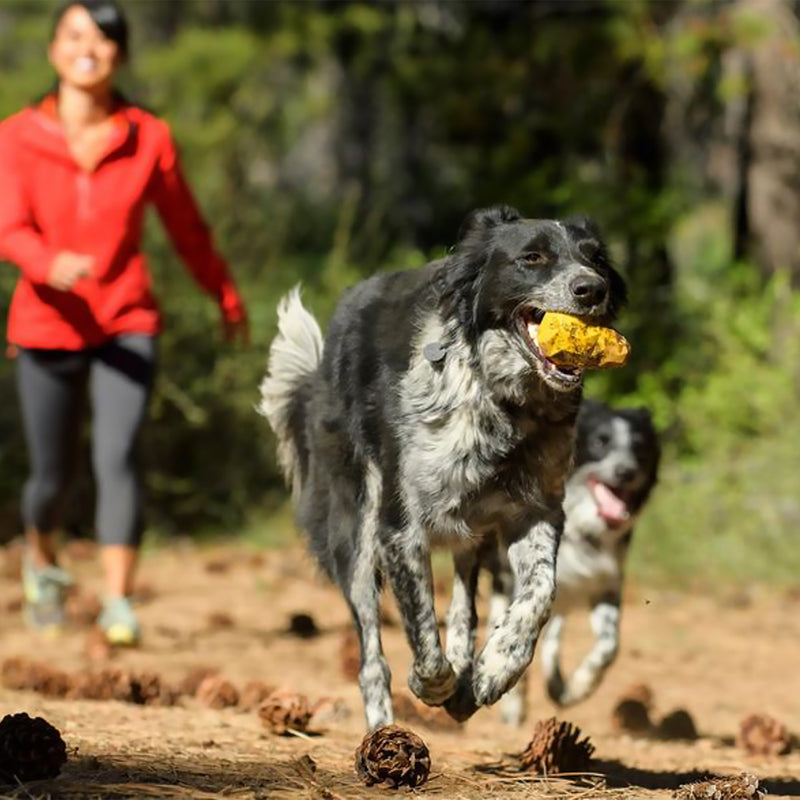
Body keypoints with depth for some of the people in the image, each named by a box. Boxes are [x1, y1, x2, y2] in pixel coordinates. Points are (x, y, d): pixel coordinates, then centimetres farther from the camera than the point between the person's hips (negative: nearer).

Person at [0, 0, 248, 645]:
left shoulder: (149, 138, -3)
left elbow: (187, 226, 11)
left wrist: (228, 297, 24)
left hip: (127, 325, 0)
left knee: (117, 455, -20)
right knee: (53, 475, 11)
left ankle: (119, 603, -22)